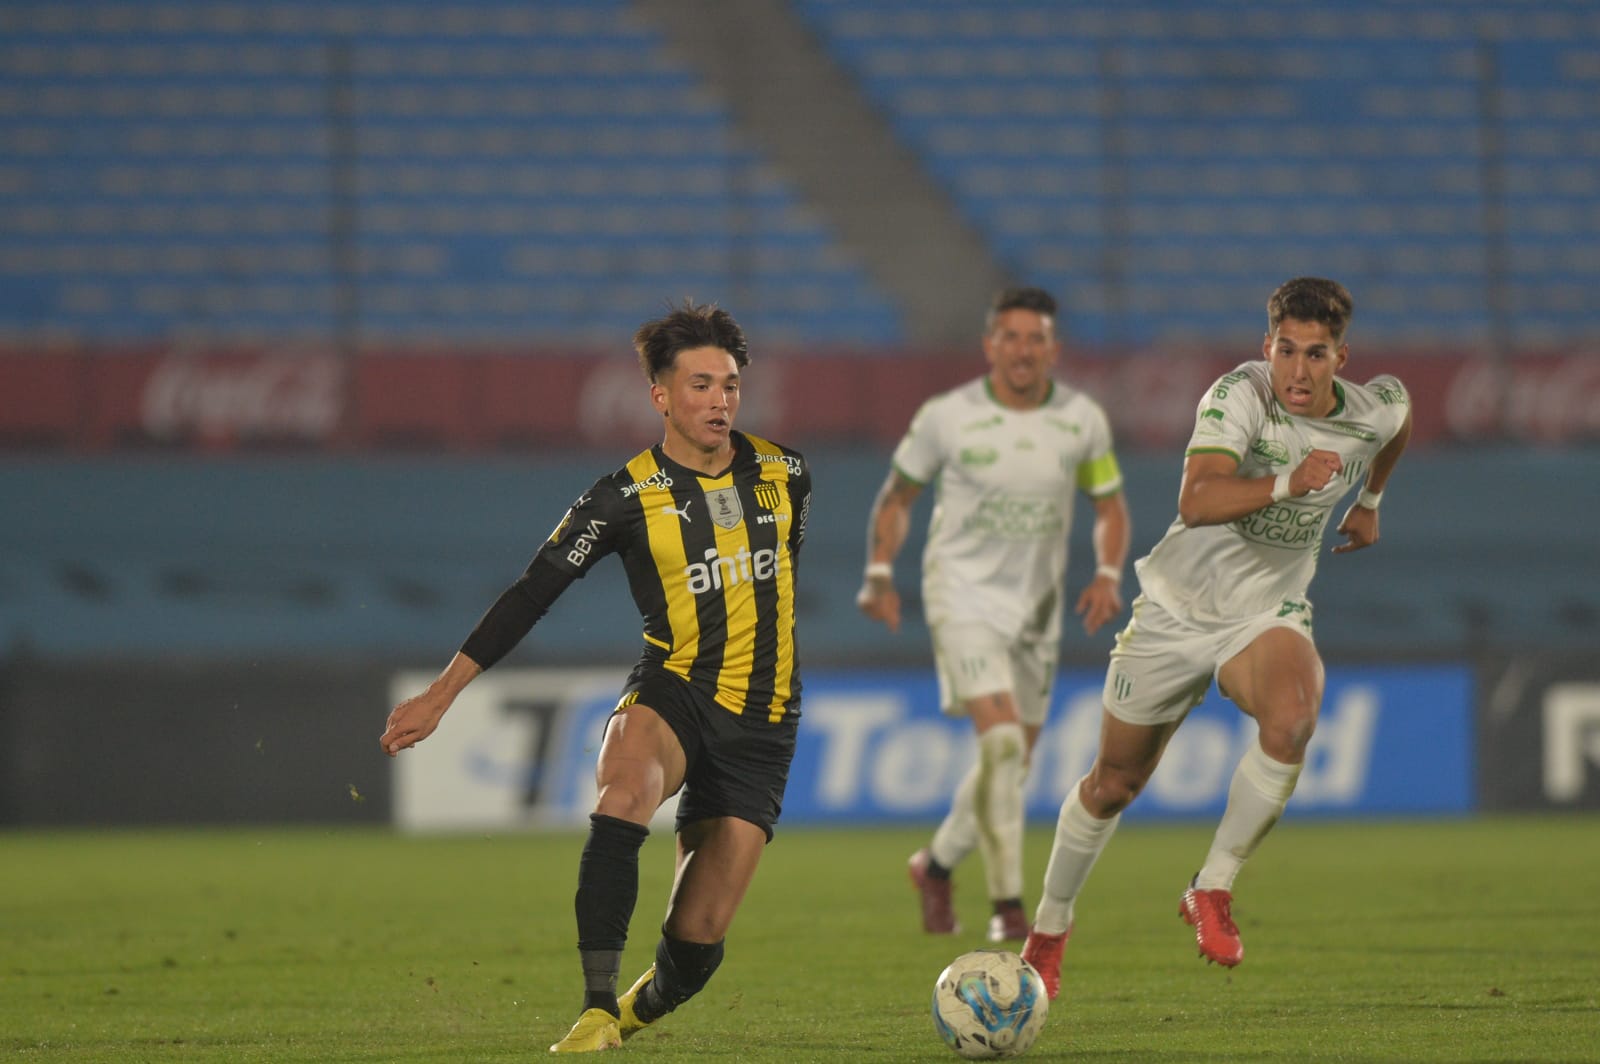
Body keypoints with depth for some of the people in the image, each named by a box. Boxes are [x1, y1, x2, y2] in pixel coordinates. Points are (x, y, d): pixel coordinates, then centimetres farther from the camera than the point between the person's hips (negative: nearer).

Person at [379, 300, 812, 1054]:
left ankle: (644, 1011, 30)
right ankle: (598, 1007, -40)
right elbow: (532, 592, -5)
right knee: (625, 787, -40)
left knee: (699, 936, -6)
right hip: (672, 691, -2)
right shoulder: (627, 498, -5)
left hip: (761, 722, 2)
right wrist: (441, 694, -10)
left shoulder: (785, 475, 5)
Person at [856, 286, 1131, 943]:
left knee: (1012, 763, 10)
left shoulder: (1083, 421, -1)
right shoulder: (947, 417, -8)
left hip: (1035, 607, 4)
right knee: (1001, 741, -21)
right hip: (964, 595, -4)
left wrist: (1108, 575, -8)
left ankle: (936, 865, 36)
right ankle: (1007, 908, -17)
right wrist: (880, 574, -8)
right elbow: (896, 496, 5)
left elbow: (1109, 507, 10)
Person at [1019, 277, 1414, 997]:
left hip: (1268, 615, 2)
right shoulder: (1240, 396, -23)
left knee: (1291, 723, -33)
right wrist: (1287, 484, -52)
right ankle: (1049, 927, 37)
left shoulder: (1377, 410, -10)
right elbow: (1196, 503, -39)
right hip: (1175, 611, -1)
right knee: (1113, 784, 11)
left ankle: (1212, 891, -15)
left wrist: (1370, 499, 28)